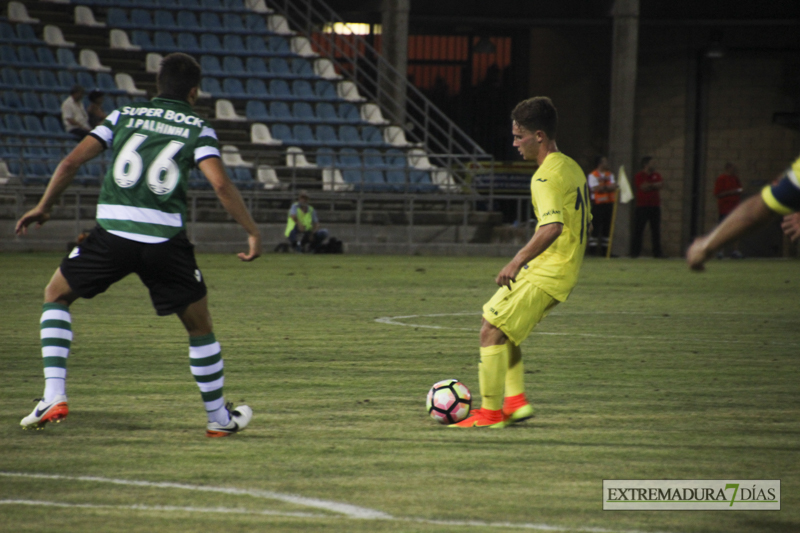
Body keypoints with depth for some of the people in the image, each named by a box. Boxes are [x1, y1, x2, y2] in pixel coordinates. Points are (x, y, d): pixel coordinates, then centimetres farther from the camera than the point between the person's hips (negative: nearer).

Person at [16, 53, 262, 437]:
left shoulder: (124, 115, 14)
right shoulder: (198, 129, 8)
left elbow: (72, 162, 10)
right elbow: (221, 185, -6)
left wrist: (43, 207, 22)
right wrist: (253, 232, 0)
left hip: (112, 232, 1)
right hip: (165, 239, -1)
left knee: (56, 295, 21)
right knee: (199, 325, 18)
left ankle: (54, 395, 6)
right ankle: (219, 417, 25)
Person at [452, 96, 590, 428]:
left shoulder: (547, 176, -17)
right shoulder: (572, 168, 13)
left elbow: (553, 226, -32)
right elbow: (584, 221, 23)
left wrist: (518, 261, -34)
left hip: (545, 273, -10)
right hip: (565, 270, 10)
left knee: (492, 329, -7)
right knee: (498, 325, 19)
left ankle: (490, 413, -4)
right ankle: (516, 402, 14)